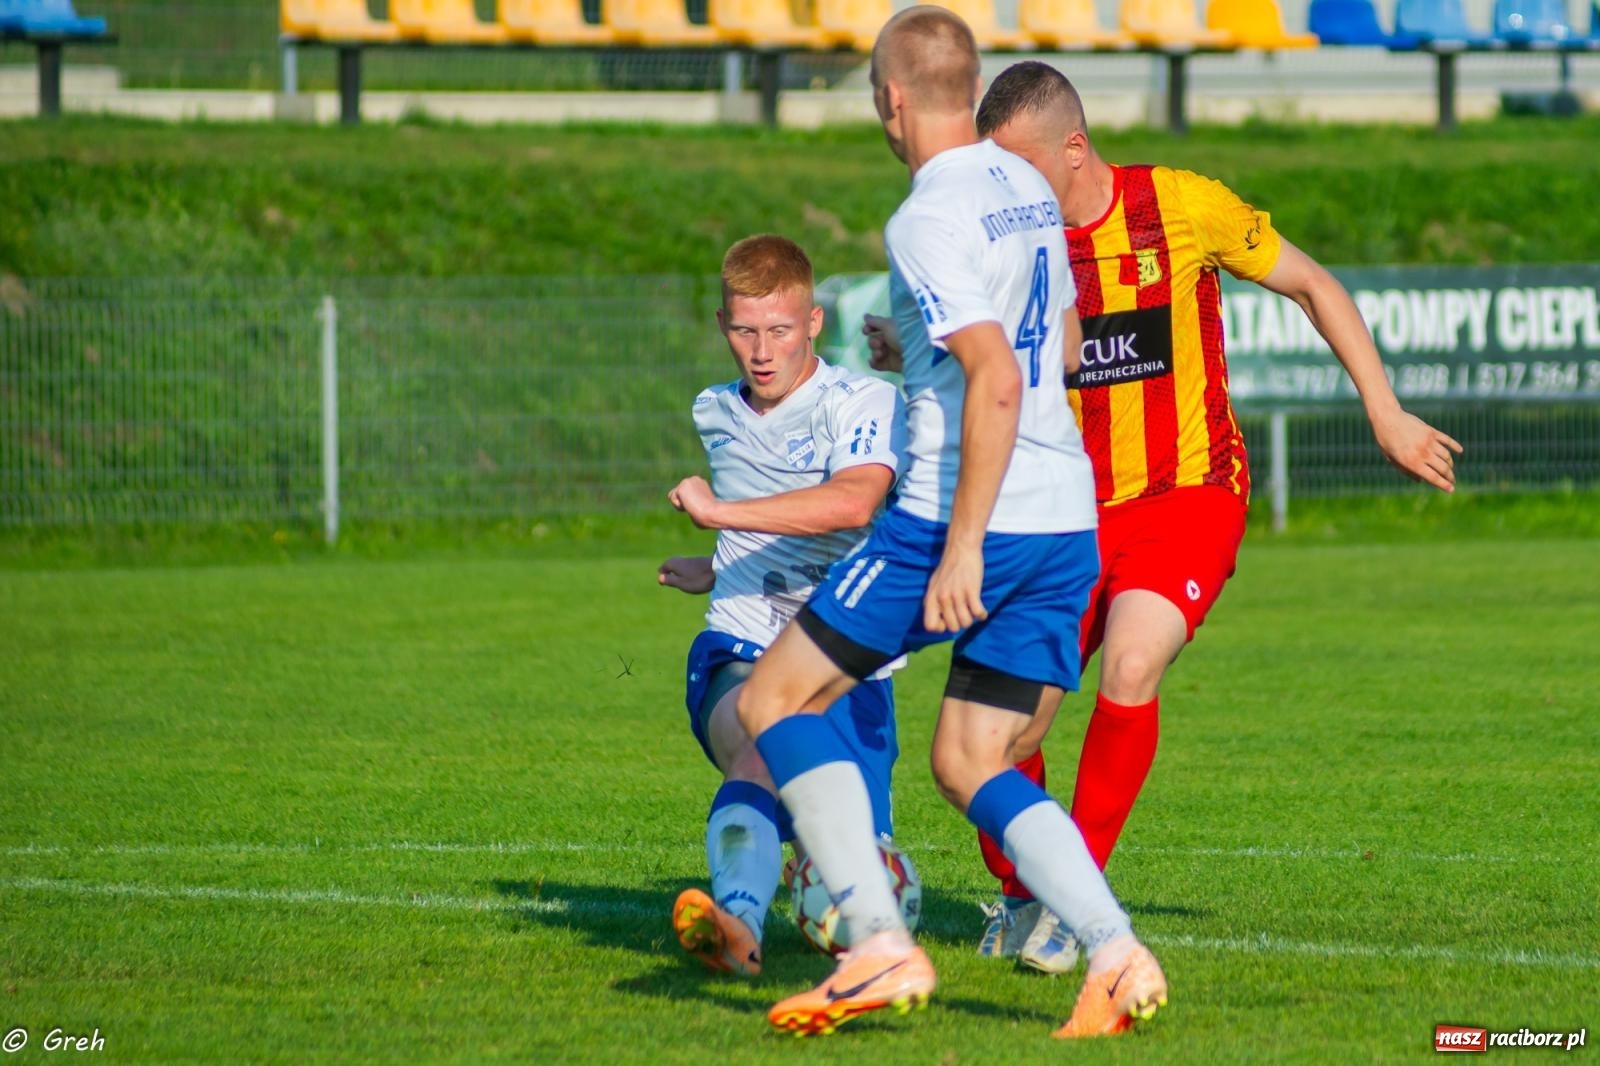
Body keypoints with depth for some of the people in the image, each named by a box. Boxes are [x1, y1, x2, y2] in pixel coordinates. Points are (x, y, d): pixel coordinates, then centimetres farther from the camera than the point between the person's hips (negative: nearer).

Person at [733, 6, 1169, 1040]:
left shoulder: (930, 220, -14)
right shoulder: (1029, 190, 13)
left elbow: (997, 382, -23)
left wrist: (962, 546, -22)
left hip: (972, 519, -8)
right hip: (1068, 521, 8)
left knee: (774, 699, 3)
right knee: (969, 763, 13)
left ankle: (881, 945, -8)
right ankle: (1117, 955, -9)